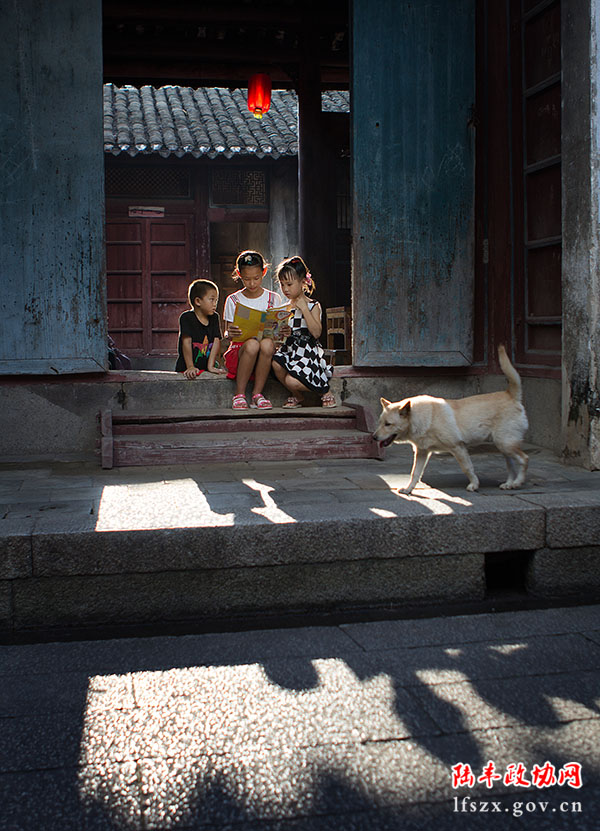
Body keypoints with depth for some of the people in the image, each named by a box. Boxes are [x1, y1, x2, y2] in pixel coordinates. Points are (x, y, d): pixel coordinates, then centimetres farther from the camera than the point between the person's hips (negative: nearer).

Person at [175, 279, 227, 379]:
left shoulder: (214, 318, 8)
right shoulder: (186, 318, -7)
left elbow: (216, 341, 0)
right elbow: (187, 342, -13)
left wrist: (210, 366, -10)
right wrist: (190, 367, -19)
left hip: (206, 367, 4)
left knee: (225, 373, -14)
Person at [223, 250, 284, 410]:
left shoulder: (274, 299, 10)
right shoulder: (233, 300, 7)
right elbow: (228, 333, 6)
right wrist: (229, 334, -20)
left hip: (265, 355, 1)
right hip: (239, 351, 0)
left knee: (267, 343, -35)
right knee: (252, 344, -36)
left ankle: (257, 393, -22)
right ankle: (239, 394, -22)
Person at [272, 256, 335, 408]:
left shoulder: (313, 306, -3)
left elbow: (317, 333, -17)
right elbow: (281, 330, 19)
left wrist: (304, 309, -17)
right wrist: (283, 332, -6)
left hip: (307, 351, -5)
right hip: (289, 348, 5)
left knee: (291, 381, -26)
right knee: (276, 363, -28)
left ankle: (325, 392, 6)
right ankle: (297, 396, 1)